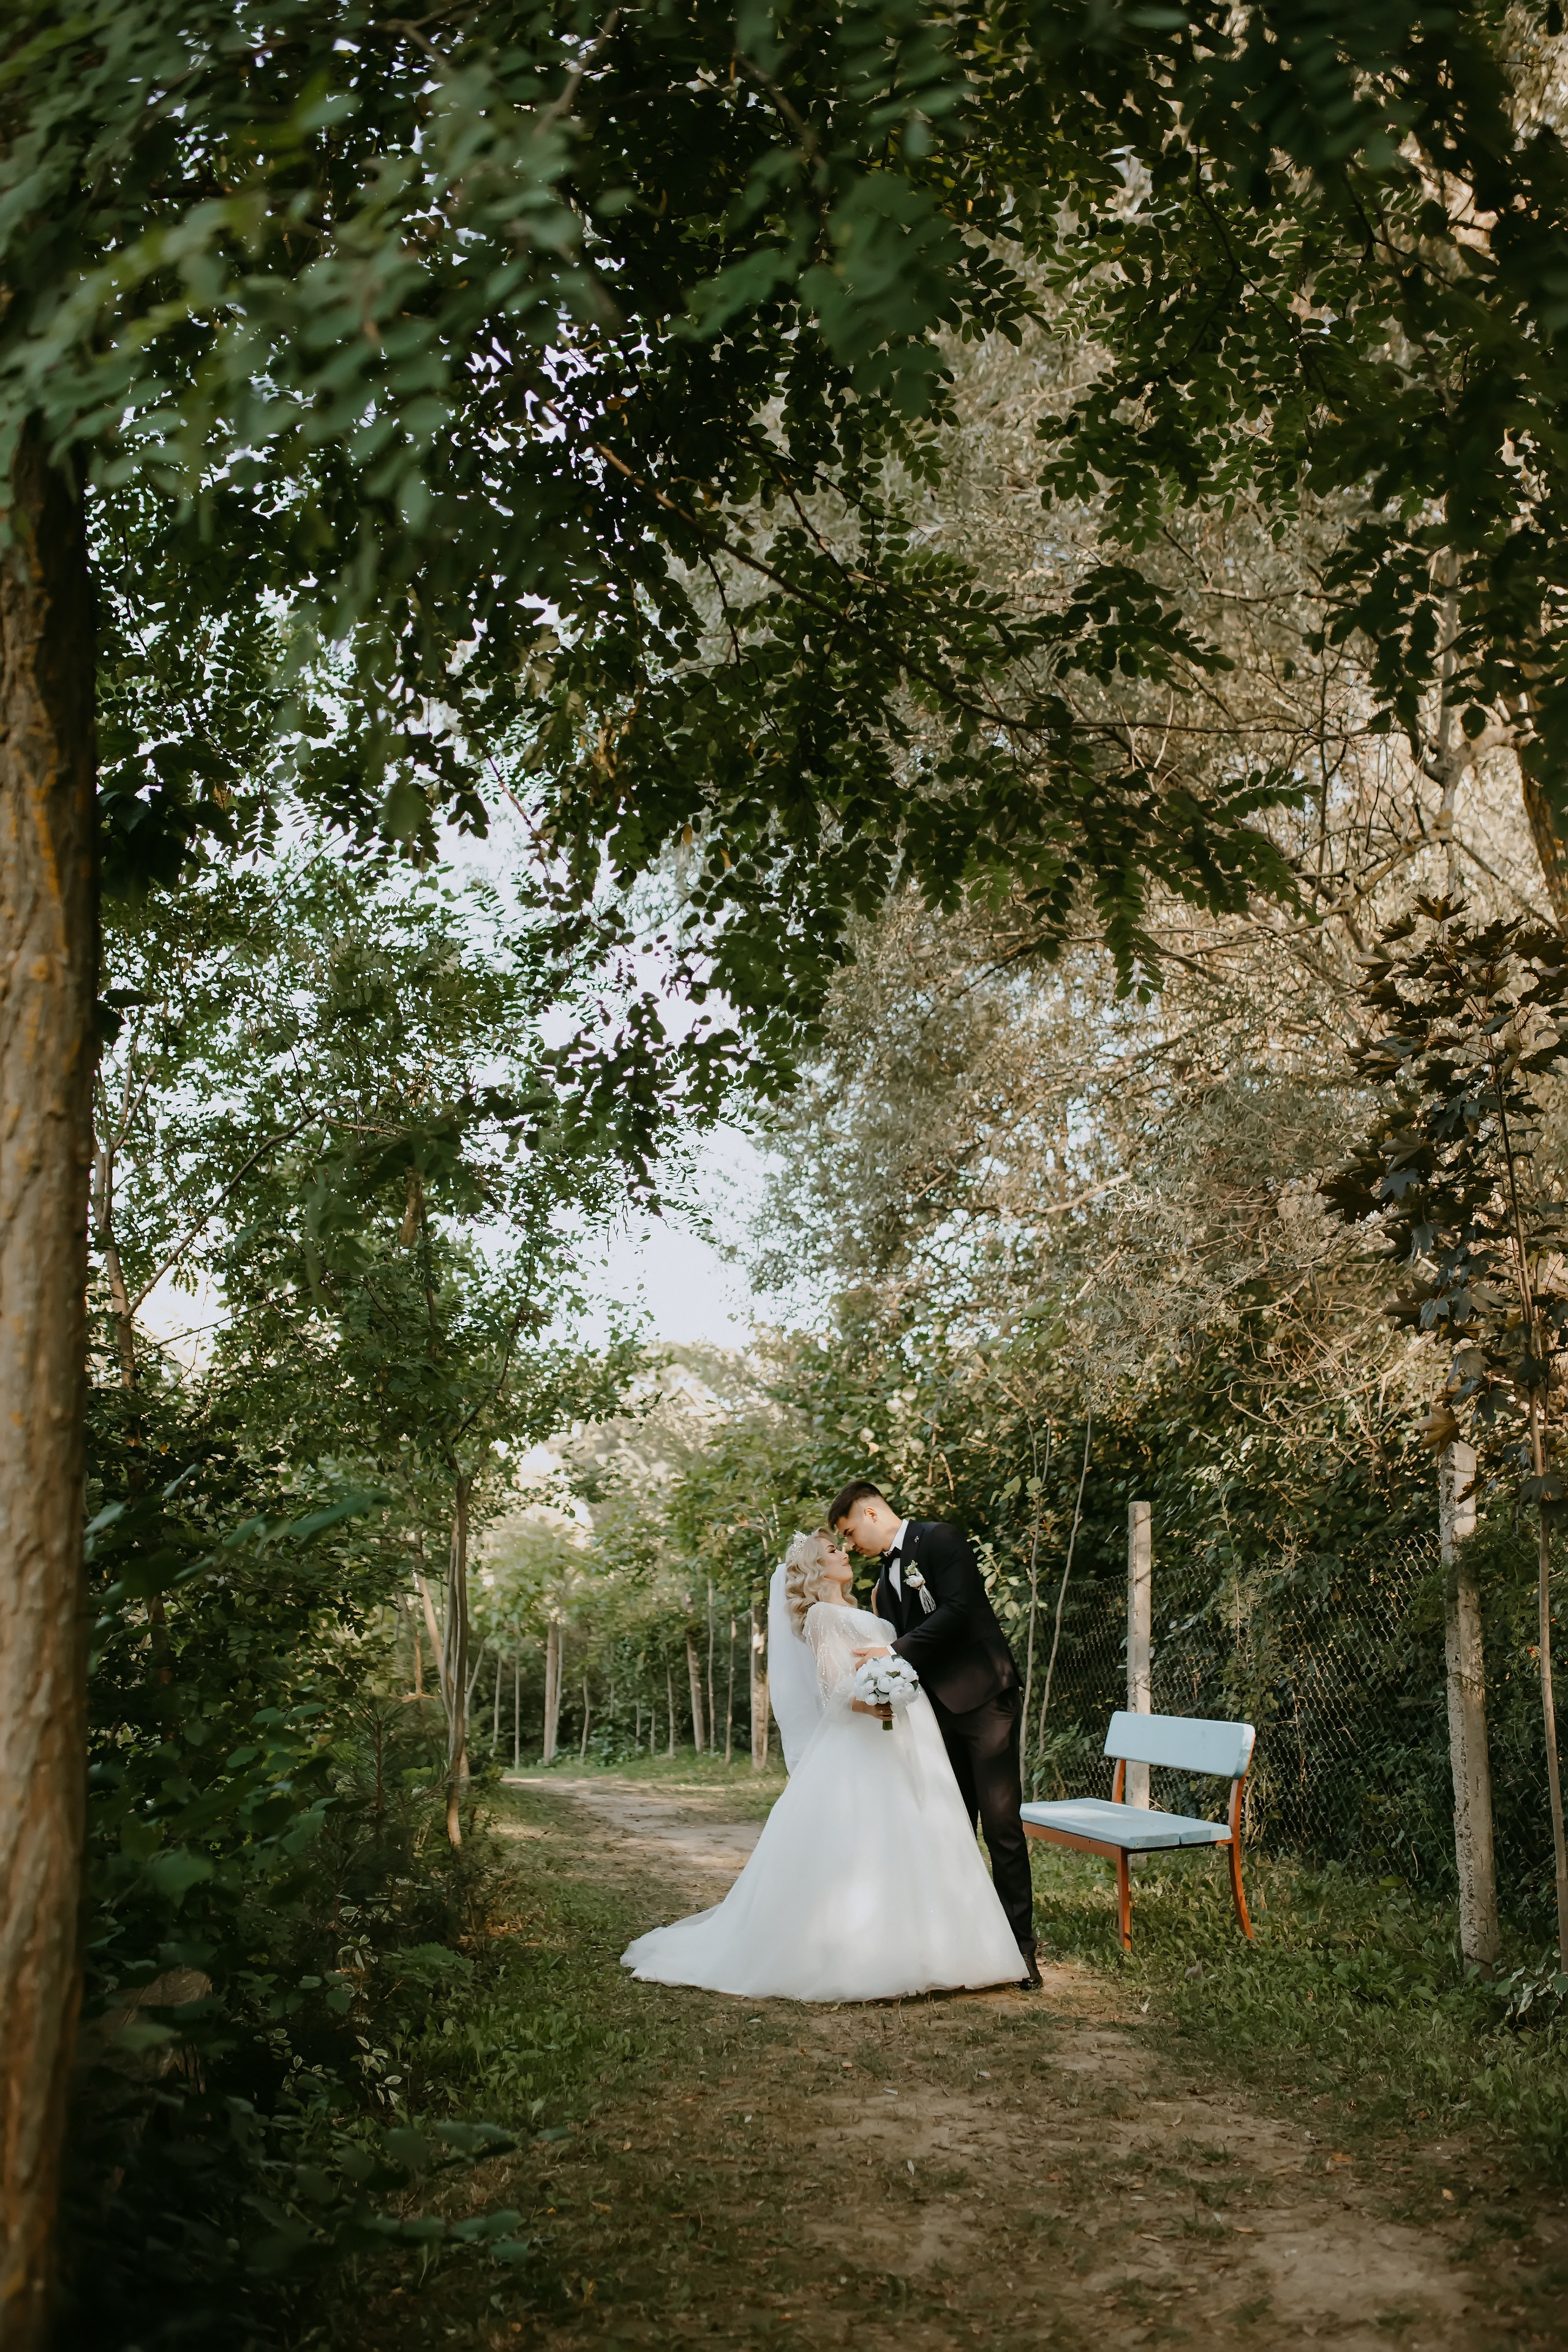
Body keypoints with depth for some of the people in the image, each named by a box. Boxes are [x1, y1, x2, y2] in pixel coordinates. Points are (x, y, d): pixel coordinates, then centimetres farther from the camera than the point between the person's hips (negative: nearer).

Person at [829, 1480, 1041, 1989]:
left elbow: (958, 1610, -18)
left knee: (1001, 1821, -8)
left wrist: (894, 1652, -19)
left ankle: (1019, 1945, -2)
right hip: (940, 1710, 8)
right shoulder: (887, 1579, 18)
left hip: (984, 1698, -8)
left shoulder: (938, 1539, -6)